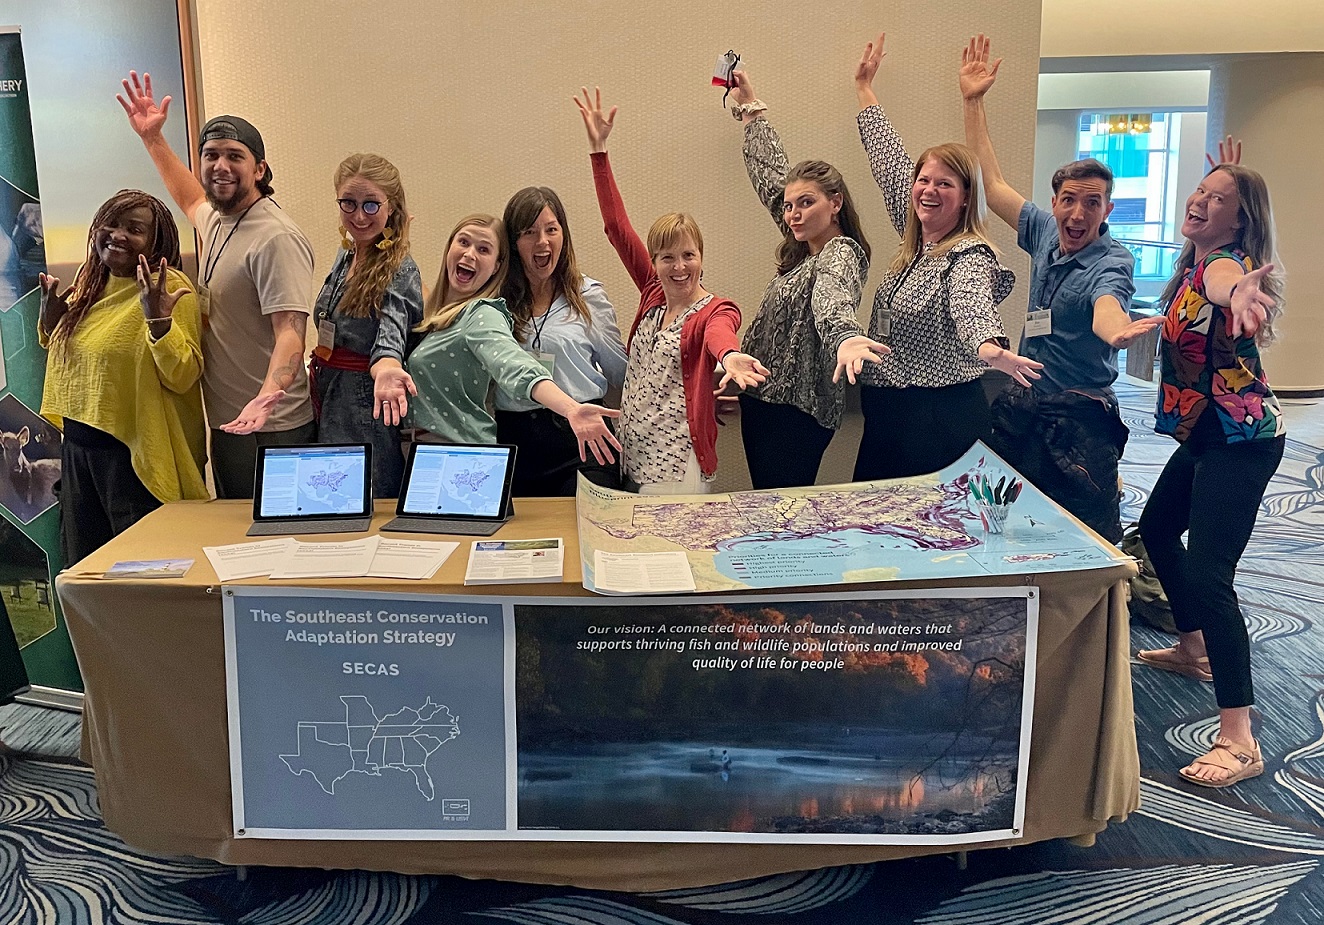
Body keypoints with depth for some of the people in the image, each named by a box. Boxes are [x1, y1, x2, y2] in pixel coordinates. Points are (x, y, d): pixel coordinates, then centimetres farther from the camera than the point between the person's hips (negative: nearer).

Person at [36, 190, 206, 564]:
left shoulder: (168, 288, -13)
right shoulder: (91, 285, 9)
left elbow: (183, 377, -21)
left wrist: (157, 319, -32)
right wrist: (50, 320, 6)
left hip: (135, 454, -8)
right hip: (77, 445, 8)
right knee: (83, 564, 18)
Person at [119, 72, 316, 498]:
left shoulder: (276, 239, -19)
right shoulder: (216, 221, 11)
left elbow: (290, 333, -27)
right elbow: (191, 199, 37)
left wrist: (267, 395, -43)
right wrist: (152, 138, 33)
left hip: (269, 430, -9)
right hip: (226, 422, 9)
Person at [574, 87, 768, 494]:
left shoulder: (715, 311, -9)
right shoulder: (654, 294, 6)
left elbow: (719, 332, -35)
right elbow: (616, 225, 6)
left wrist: (729, 355, -60)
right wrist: (598, 148, 3)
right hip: (633, 458, 6)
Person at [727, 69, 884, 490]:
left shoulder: (842, 253, -11)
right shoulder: (803, 248, 13)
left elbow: (833, 299, -35)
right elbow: (770, 175, 24)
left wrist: (845, 336, -57)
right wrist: (750, 108, 32)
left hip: (797, 413, -9)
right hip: (763, 401, 9)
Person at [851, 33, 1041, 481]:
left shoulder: (970, 258, -14)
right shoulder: (916, 241, 9)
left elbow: (973, 307, -37)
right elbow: (890, 163, 21)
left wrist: (992, 349, -60)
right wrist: (864, 87, 30)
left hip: (940, 422, -8)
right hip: (887, 415, 8)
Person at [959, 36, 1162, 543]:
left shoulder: (1112, 261, -14)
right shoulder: (1045, 234, 4)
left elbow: (1106, 305, -36)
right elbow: (991, 184, 11)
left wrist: (1117, 330, -62)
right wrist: (973, 101, 10)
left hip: (1080, 420, -6)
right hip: (1021, 408, 6)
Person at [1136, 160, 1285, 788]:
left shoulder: (1224, 261, -18)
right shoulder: (1193, 265, 8)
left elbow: (1225, 282, -47)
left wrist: (1240, 294, -67)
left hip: (1240, 441, -10)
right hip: (1204, 435, 10)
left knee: (1207, 572, -20)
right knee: (1156, 528, 26)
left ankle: (1239, 742, -19)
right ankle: (1193, 650, 45)